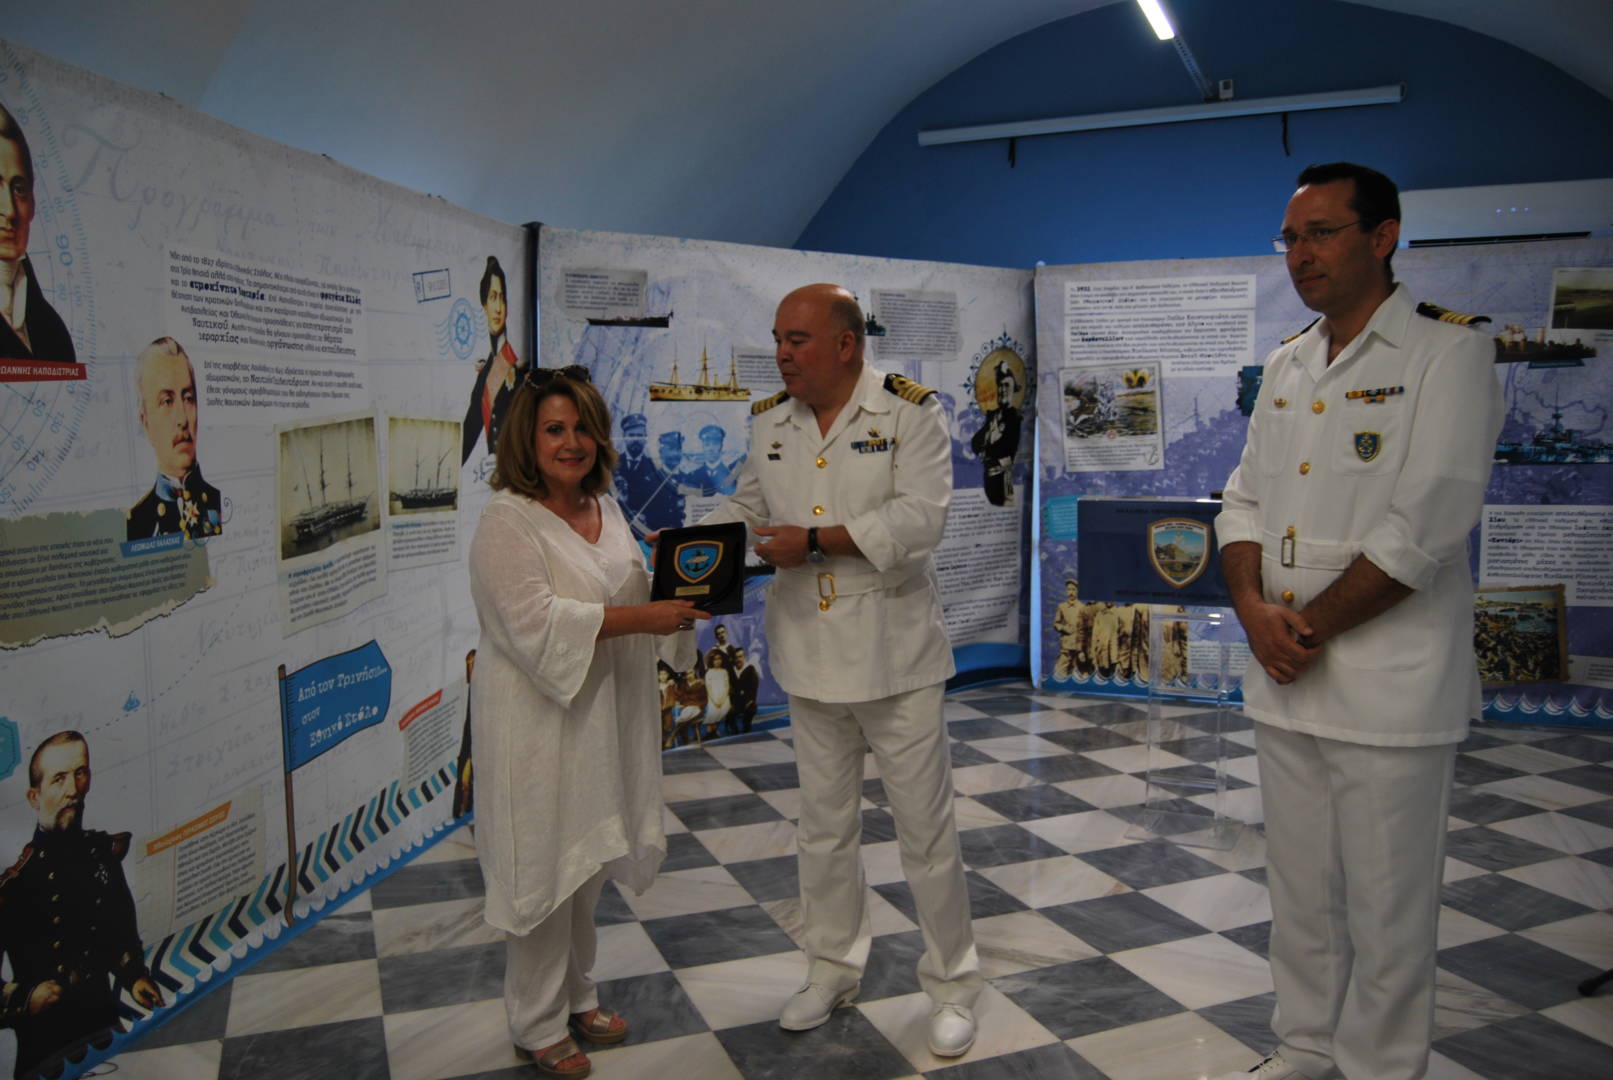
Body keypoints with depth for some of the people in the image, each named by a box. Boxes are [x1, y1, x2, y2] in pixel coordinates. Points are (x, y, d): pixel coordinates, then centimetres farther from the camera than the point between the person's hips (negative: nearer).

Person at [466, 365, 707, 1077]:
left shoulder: (604, 510, 10)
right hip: (538, 723, -7)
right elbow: (537, 623, -24)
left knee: (589, 864, 18)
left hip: (602, 715, 8)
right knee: (545, 871, 3)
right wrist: (641, 617, -25)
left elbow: (631, 594, 20)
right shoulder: (508, 522, -15)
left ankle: (577, 997, 36)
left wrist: (676, 596, -2)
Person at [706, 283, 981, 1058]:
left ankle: (952, 986, 25)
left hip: (894, 654, -5)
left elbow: (920, 518, -21)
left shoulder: (908, 412, -11)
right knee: (824, 826, 17)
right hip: (809, 656, 5)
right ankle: (833, 970, 36)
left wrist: (812, 541, -23)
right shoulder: (771, 423, 6)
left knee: (925, 828, 5)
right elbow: (749, 508, 12)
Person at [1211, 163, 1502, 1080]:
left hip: (1390, 684, -6)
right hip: (1284, 677, 7)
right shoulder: (1286, 367, 12)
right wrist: (1254, 607, -7)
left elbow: (1428, 526, -17)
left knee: (1387, 903, 6)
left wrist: (1313, 627, -14)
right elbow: (1245, 499, 11)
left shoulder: (1450, 355, -8)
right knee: (1301, 886, 18)